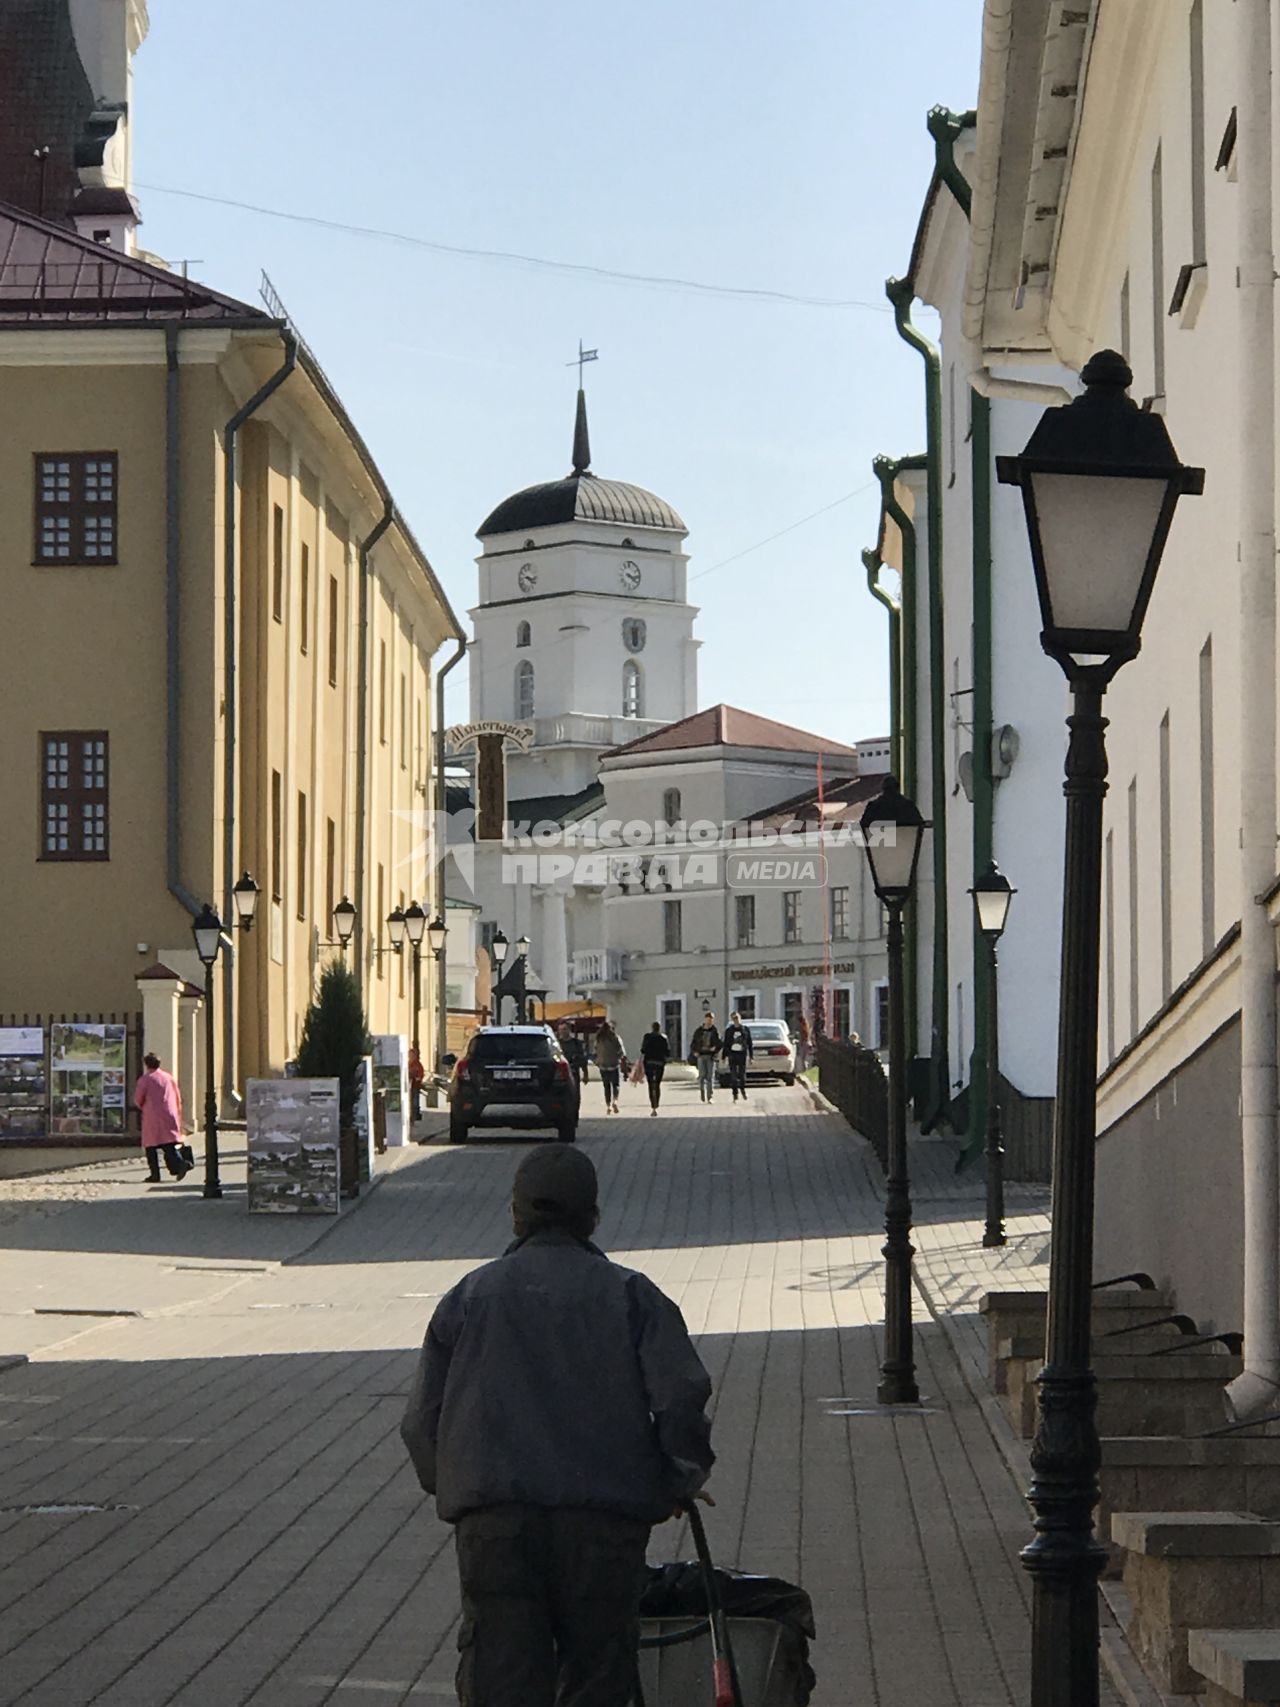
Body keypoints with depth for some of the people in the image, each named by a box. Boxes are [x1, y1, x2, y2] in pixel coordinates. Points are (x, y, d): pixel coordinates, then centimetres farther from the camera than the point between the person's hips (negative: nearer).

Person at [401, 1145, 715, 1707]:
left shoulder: (469, 1296, 14)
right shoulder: (629, 1294, 9)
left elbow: (422, 1420, 11)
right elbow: (682, 1394, -4)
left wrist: (452, 1485, 26)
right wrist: (683, 1479, 12)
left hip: (492, 1518, 1)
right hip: (606, 1518, 0)